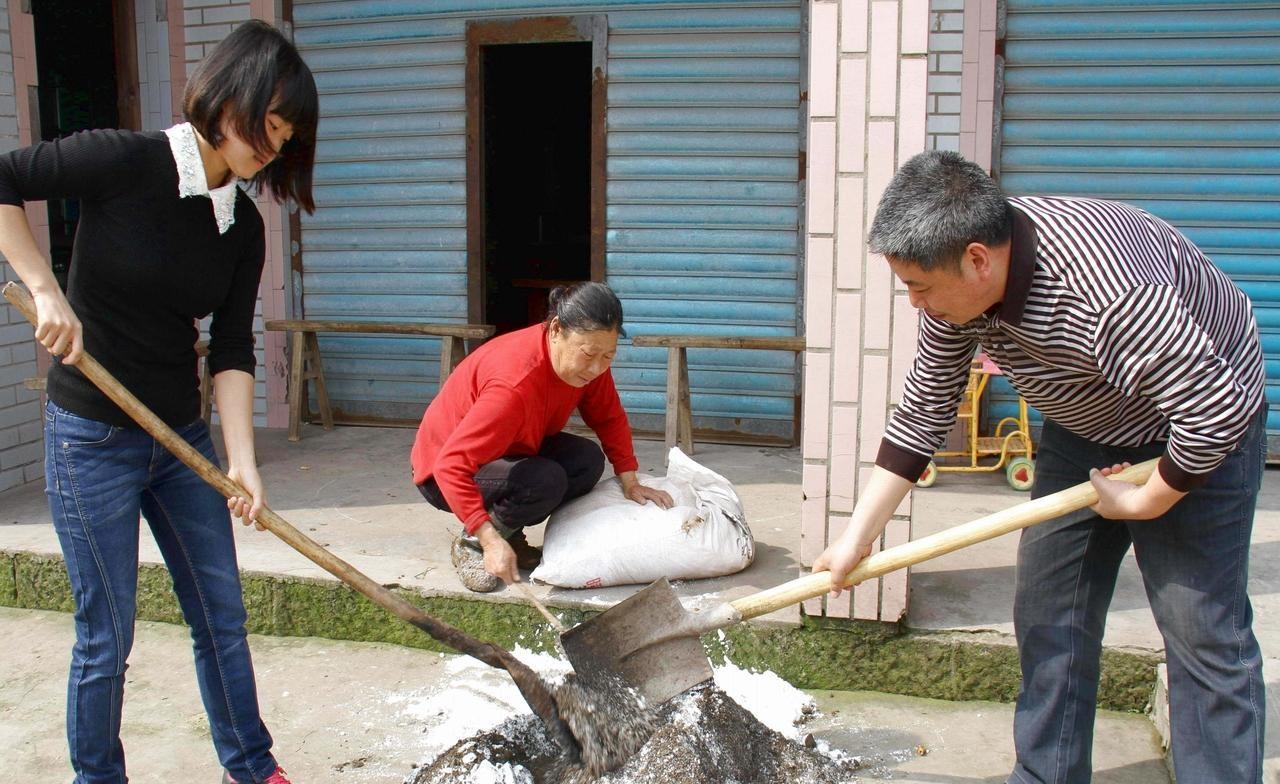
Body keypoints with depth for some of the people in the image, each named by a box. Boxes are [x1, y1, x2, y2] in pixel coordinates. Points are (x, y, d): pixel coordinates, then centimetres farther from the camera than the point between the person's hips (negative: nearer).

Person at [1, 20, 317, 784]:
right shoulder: (126, 161, -15)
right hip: (92, 439, -6)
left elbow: (232, 349, -2)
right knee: (107, 635, 5)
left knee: (221, 614, 13)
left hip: (182, 437, 6)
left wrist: (243, 462, -12)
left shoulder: (244, 226, 1)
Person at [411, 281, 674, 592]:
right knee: (546, 481, -33)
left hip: (510, 451, 8)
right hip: (444, 473, -8)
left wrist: (631, 483, -6)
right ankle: (470, 544, -9)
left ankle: (510, 533, 1)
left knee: (588, 460, -16)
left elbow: (610, 417, 0)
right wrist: (490, 541, -46)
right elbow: (452, 466, -41)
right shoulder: (515, 383, -39)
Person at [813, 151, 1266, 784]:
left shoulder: (1106, 290, -40)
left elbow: (1219, 409, -34)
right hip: (1083, 425, 7)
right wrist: (857, 536, -8)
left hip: (1193, 431, -6)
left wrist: (1144, 502, -19)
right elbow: (923, 413, -7)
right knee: (1047, 611, 6)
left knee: (1202, 630, -8)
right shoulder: (956, 281, -17)